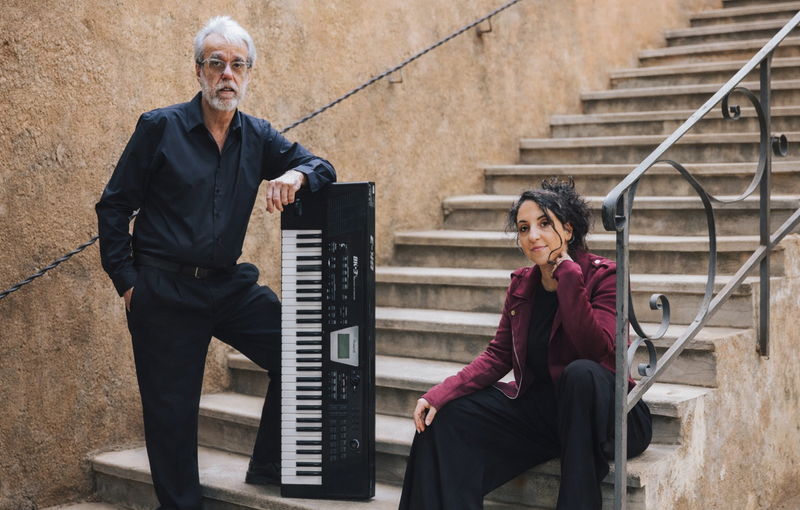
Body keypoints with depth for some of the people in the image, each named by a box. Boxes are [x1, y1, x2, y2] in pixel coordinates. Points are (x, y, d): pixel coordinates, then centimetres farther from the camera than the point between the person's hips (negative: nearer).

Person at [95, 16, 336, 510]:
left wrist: (295, 175, -19)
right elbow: (114, 208, -1)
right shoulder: (160, 128, -5)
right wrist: (126, 280, -5)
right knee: (172, 413, 3)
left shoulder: (257, 136, 6)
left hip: (229, 284, 4)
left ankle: (268, 467, 11)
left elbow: (322, 167, 5)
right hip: (164, 292, -4)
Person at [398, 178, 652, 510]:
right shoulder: (522, 284, 6)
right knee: (447, 416, -10)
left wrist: (567, 271, -26)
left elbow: (596, 348, -28)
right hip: (539, 406, 5)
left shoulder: (603, 276, -12)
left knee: (581, 372, -37)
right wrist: (442, 393, -10)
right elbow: (498, 356, 5)